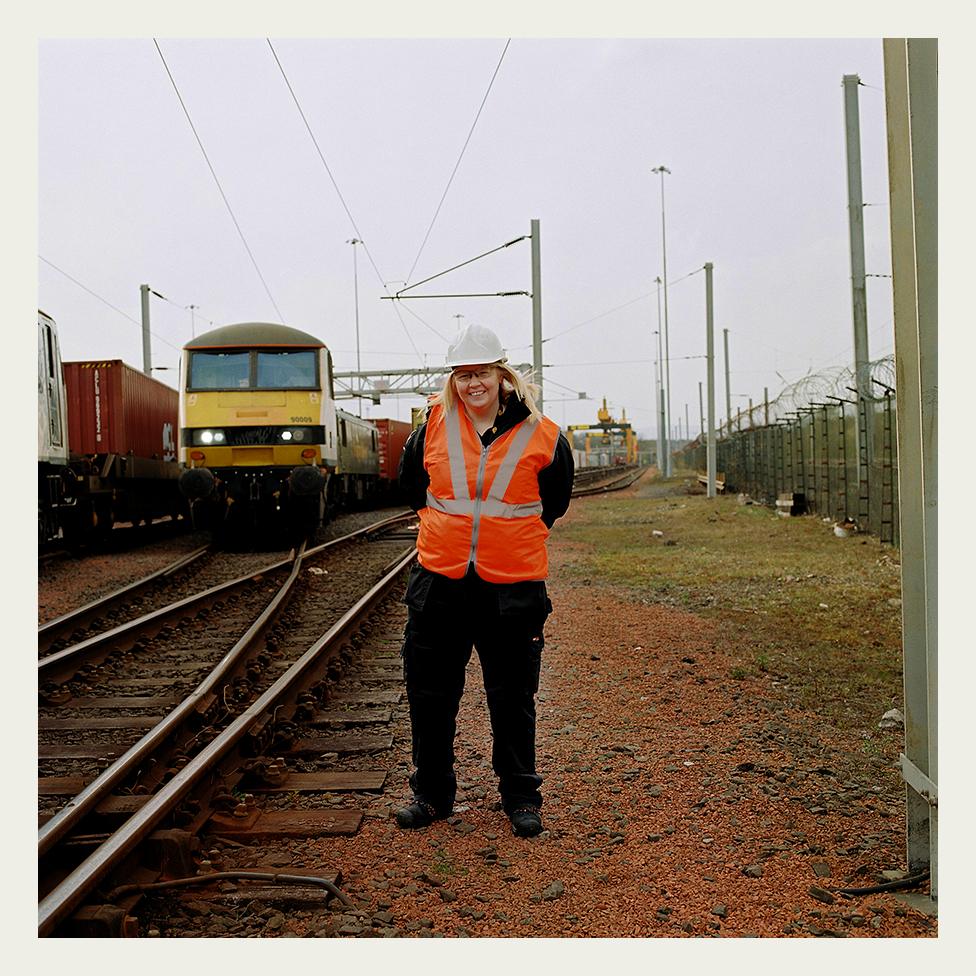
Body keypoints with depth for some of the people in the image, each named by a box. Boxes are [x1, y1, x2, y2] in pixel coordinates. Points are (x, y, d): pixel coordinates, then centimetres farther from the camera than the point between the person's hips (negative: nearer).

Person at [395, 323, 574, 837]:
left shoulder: (540, 436, -5)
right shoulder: (434, 425, 0)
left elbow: (554, 501, 12)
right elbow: (410, 481, 18)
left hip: (512, 587, -2)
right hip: (439, 582, 2)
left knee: (512, 699, 8)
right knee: (430, 694, 10)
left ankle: (521, 797, 24)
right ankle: (431, 792, 27)